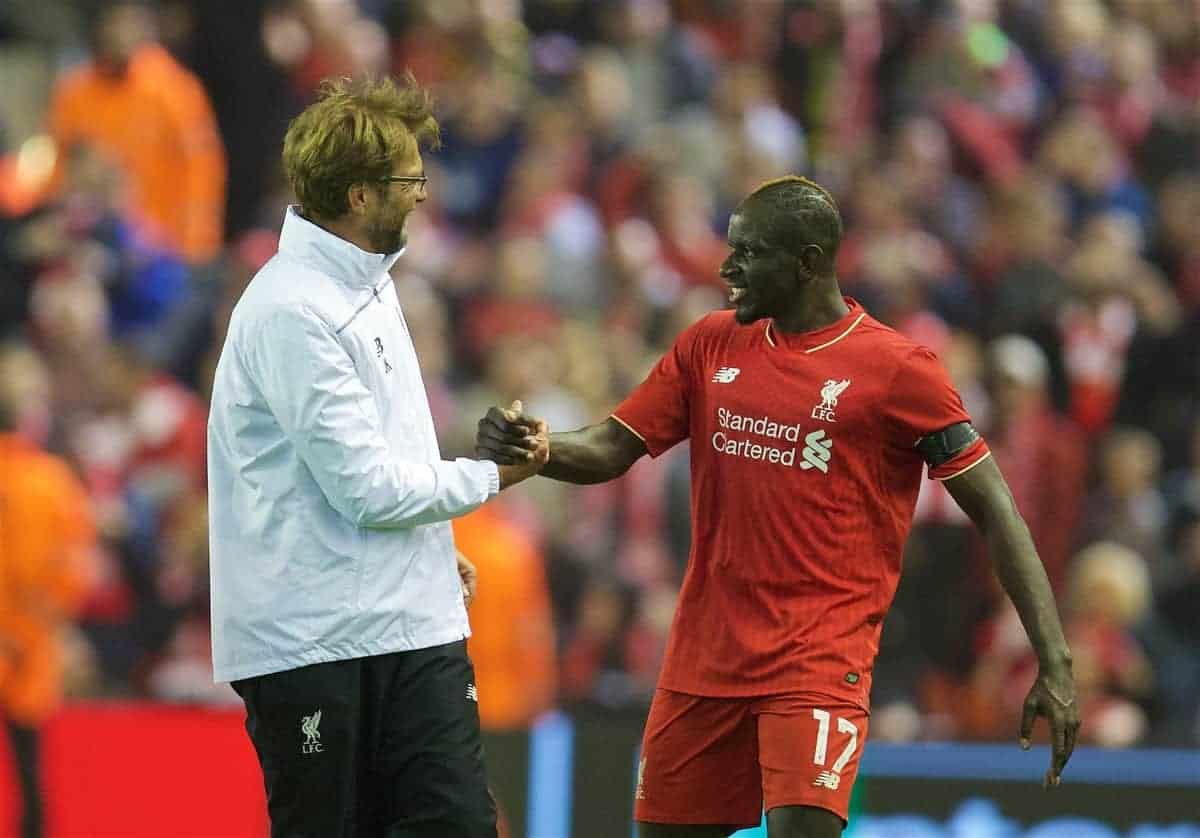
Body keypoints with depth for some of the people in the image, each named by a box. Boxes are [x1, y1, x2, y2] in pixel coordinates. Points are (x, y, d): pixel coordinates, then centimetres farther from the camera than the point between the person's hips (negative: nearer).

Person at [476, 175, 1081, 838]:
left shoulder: (898, 371, -6)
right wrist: (528, 448, -12)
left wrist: (1053, 663, -12)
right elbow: (610, 452, 12)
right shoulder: (710, 346, 9)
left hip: (820, 663, -6)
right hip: (706, 654, 6)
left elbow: (994, 512, -6)